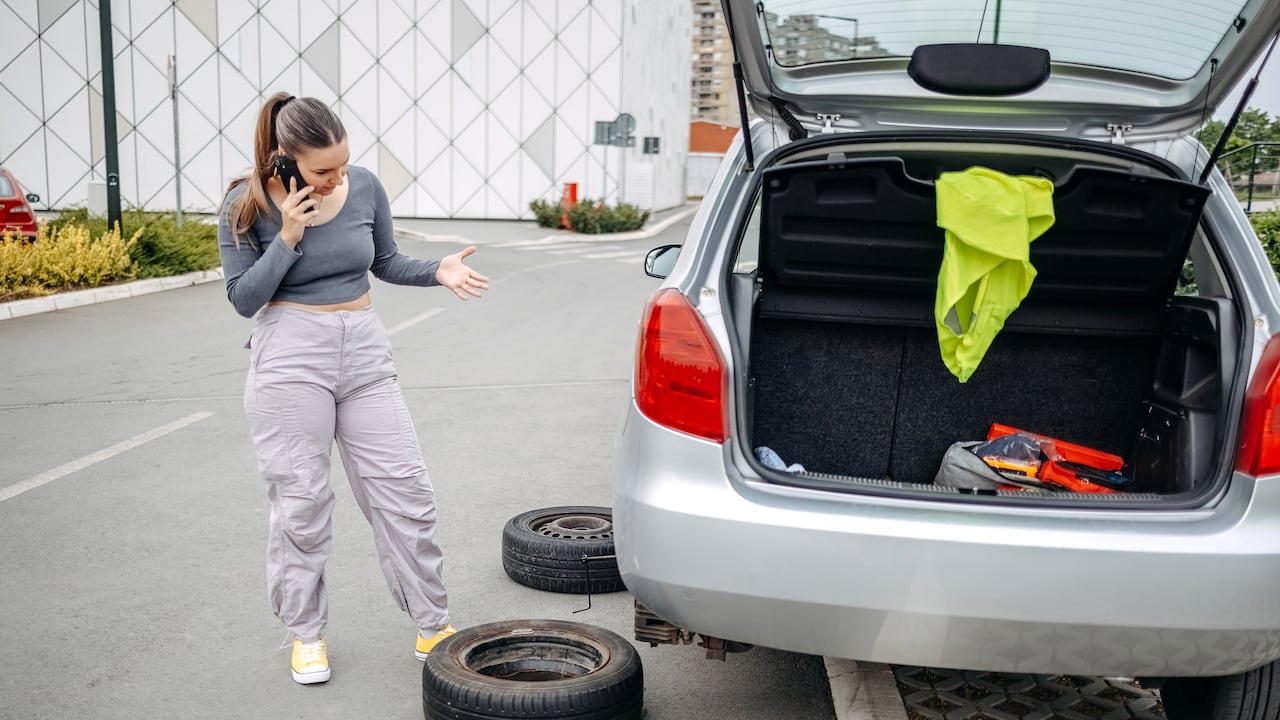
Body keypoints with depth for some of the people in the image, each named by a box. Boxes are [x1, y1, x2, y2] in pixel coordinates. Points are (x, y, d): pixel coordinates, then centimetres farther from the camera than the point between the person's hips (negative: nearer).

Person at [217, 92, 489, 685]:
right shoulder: (247, 206, -7)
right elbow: (243, 298, -7)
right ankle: (305, 634, 23)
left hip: (365, 352, 3)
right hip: (290, 359, -3)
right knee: (301, 503, 4)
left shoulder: (364, 187, -1)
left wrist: (438, 271, -6)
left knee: (404, 491, 4)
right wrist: (288, 237, -18)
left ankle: (433, 626, 16)